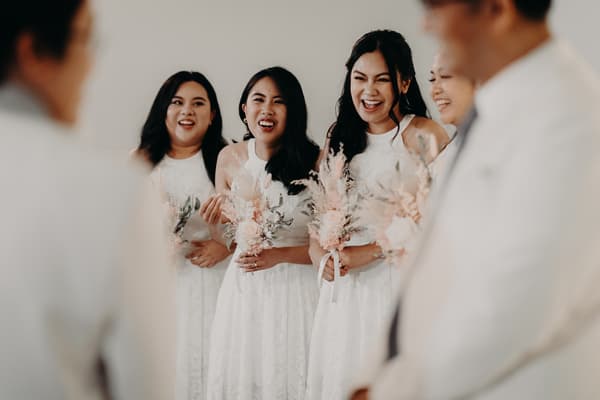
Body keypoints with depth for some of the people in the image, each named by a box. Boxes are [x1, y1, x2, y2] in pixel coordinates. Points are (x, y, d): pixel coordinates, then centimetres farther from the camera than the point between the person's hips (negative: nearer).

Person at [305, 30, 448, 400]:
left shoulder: (424, 134, -6)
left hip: (402, 283, -5)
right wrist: (318, 249, -3)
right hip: (346, 288, 5)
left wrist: (370, 251, -16)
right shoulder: (341, 140, 14)